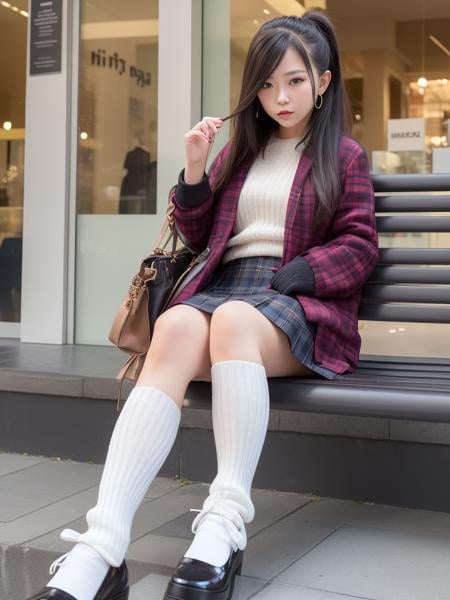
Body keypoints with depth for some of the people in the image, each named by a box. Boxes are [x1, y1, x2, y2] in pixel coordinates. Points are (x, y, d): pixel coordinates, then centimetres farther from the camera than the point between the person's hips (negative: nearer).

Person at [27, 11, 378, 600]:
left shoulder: (343, 155, 16)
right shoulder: (240, 148, 25)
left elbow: (358, 249, 6)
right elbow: (200, 237, 23)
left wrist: (291, 277, -10)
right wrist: (194, 170, 5)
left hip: (303, 303, -2)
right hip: (223, 285, 3)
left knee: (233, 318, -40)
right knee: (175, 327, -35)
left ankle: (225, 526, -46)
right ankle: (103, 547, -50)